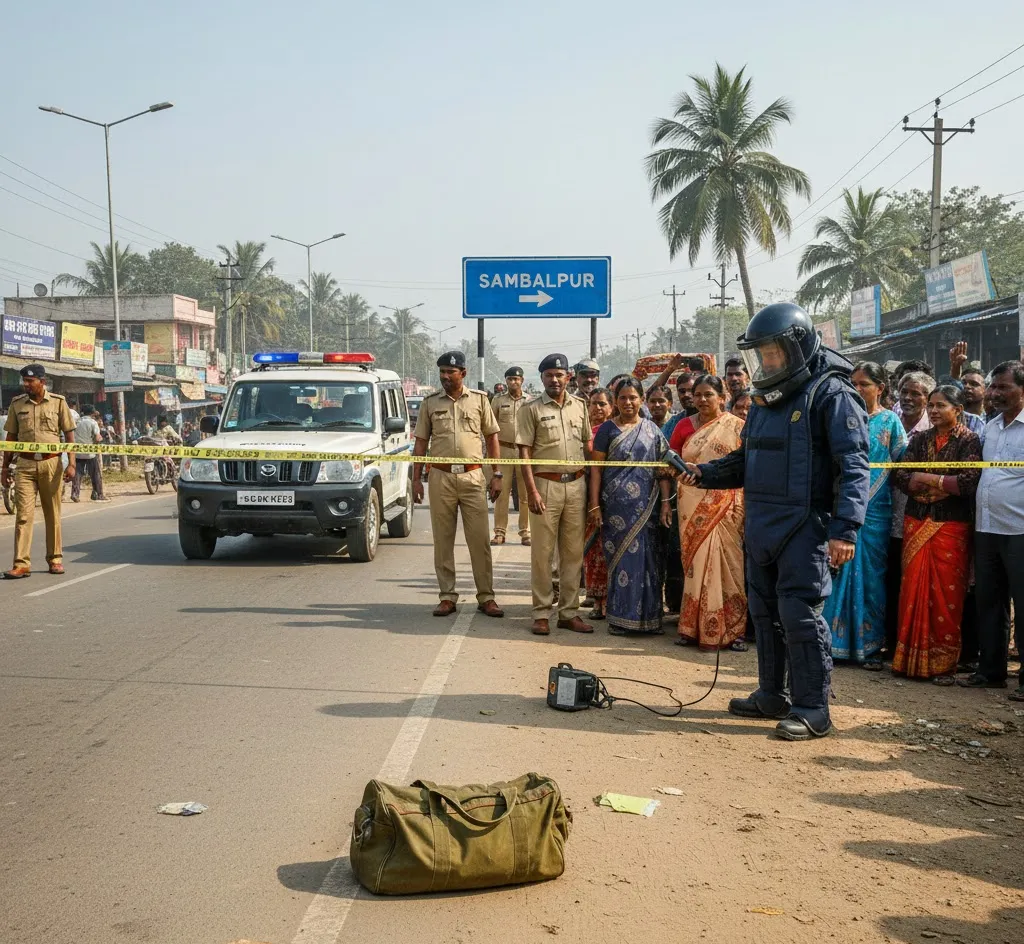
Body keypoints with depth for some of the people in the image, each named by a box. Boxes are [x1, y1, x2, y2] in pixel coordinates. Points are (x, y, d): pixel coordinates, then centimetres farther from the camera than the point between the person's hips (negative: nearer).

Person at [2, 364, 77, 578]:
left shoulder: (58, 402, 1)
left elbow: (69, 435, 2)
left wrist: (71, 464, -6)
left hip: (51, 463, -1)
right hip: (25, 464, 1)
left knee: (53, 514, 7)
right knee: (24, 514, -5)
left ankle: (55, 558, 18)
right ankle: (22, 563, -5)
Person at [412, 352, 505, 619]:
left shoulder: (479, 399, 5)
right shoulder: (430, 402, 7)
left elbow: (492, 437, 8)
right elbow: (421, 442, 9)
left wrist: (497, 474, 1)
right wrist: (416, 479, 3)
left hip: (472, 476, -1)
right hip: (440, 477, 1)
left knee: (480, 539, -1)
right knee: (443, 540, 5)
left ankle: (486, 597, 6)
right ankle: (447, 597, 13)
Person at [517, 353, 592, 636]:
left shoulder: (579, 406, 10)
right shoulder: (532, 409, -1)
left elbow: (588, 445, 15)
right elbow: (524, 452, -5)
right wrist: (532, 490, -13)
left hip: (576, 484, 4)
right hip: (546, 484, -4)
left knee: (573, 552, 7)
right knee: (542, 552, 0)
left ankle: (569, 611, 16)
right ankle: (541, 613, 8)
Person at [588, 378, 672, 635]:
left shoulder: (652, 429, 8)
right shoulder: (608, 429, 4)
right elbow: (596, 467, 1)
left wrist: (665, 502, -3)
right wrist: (594, 505, -5)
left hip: (646, 506, 2)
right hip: (616, 505, -2)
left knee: (646, 558, 3)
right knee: (621, 557, 1)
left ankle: (648, 616, 13)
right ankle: (620, 617, 9)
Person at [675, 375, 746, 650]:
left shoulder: (736, 427, -1)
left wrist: (744, 508, -10)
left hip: (723, 508, -4)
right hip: (692, 508, 4)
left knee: (724, 564, -2)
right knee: (696, 565, 6)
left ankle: (732, 630, 6)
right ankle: (694, 627, 12)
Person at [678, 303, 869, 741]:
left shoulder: (830, 393, -10)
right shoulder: (766, 399, 16)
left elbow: (854, 465, -16)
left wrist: (845, 528, -25)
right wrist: (704, 473, 7)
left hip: (804, 527, -8)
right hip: (761, 525, 8)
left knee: (799, 614, -6)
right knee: (765, 612, 14)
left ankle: (812, 709, 5)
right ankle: (772, 695, 27)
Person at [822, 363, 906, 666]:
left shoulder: (890, 420, 2)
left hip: (875, 510, -2)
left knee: (871, 576, 3)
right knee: (838, 572, 1)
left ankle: (870, 645, 12)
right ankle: (836, 639, 9)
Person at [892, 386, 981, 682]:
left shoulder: (969, 441, -1)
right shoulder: (920, 440, 12)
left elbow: (970, 481, -15)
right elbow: (899, 475, 0)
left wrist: (924, 477, -7)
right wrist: (943, 485, -12)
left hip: (952, 526, -4)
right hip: (917, 523, 4)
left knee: (947, 594, -3)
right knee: (914, 589, 3)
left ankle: (944, 662, 5)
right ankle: (912, 658, 11)